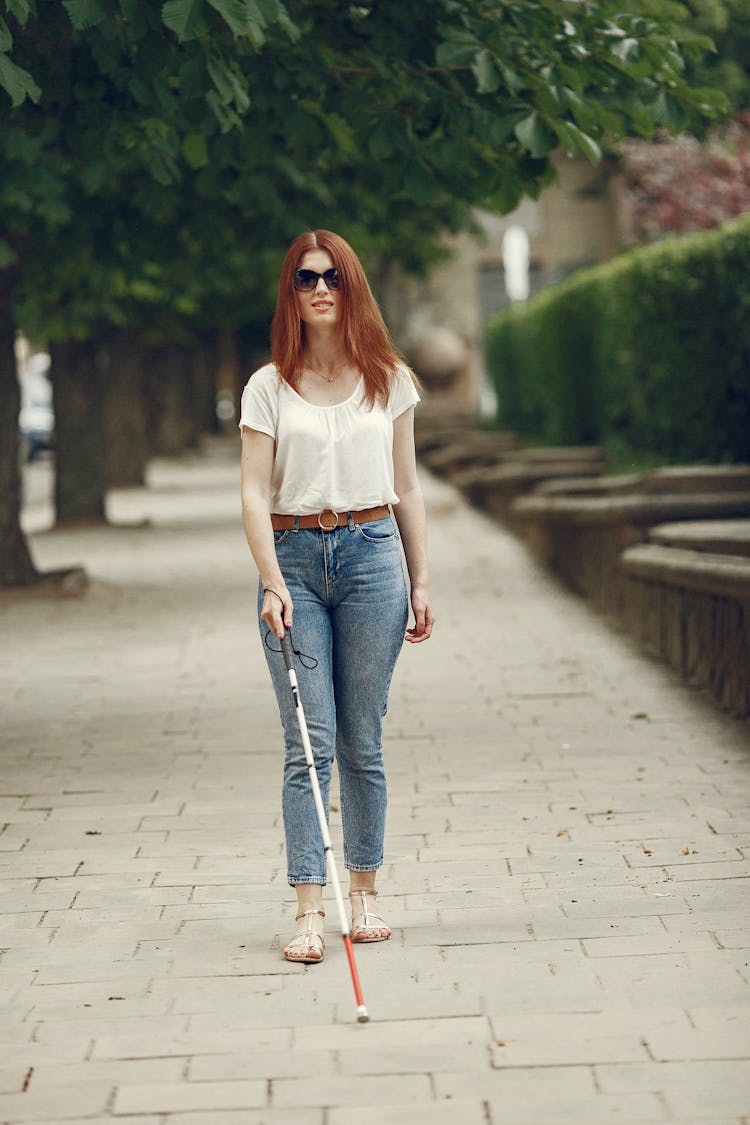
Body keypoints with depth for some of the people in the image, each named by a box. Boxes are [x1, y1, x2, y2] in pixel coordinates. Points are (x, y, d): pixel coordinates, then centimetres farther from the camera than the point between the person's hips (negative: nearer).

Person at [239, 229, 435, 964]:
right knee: (309, 744, -6)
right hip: (293, 556, -1)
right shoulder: (268, 387, 3)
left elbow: (405, 489, 12)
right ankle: (308, 911, -7)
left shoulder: (389, 380, 8)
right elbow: (255, 494, -2)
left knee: (362, 740, 6)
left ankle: (364, 893, 17)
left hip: (372, 554, 1)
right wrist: (274, 585, -13)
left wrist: (420, 581, 9)